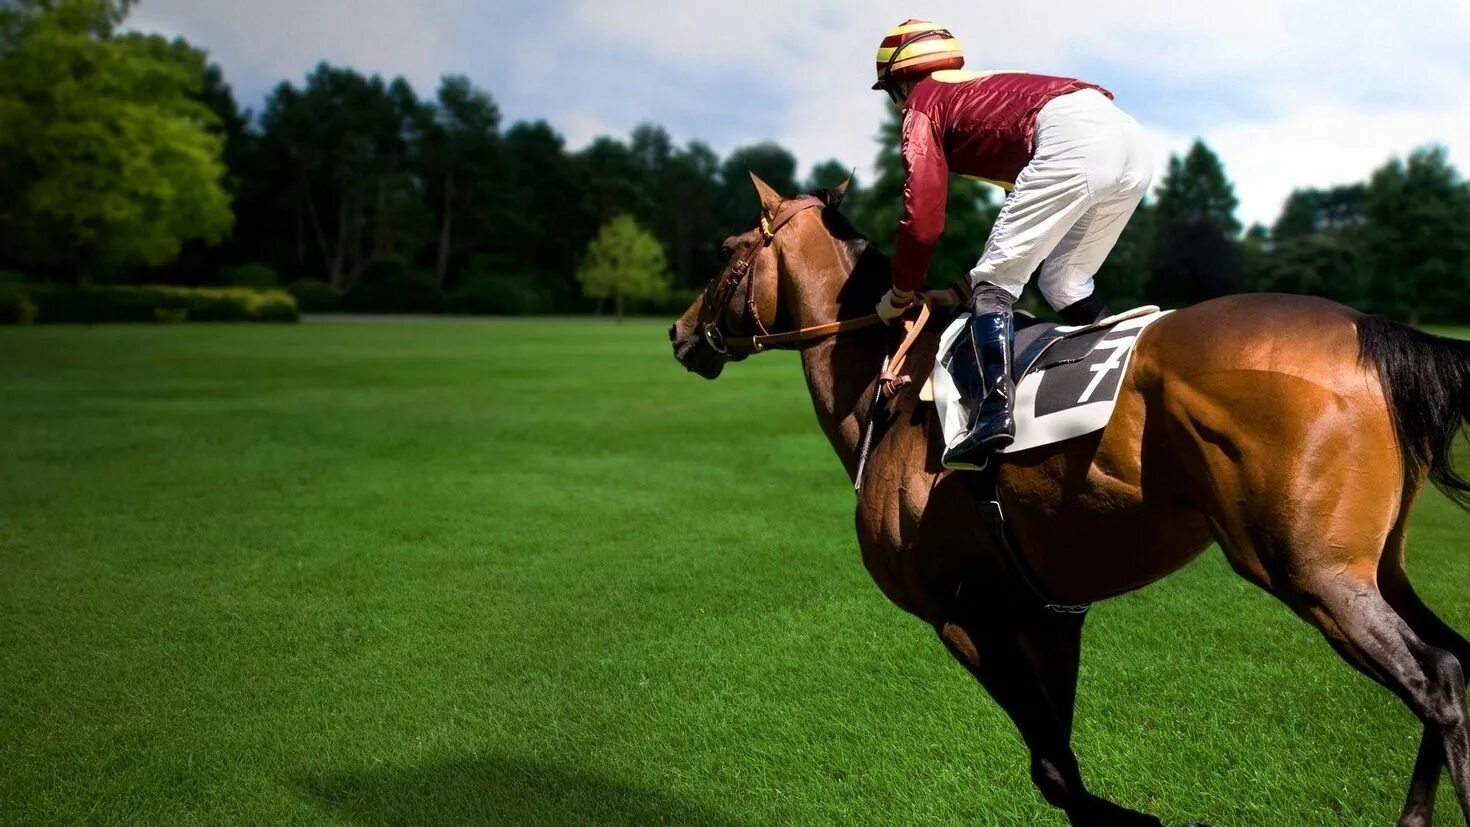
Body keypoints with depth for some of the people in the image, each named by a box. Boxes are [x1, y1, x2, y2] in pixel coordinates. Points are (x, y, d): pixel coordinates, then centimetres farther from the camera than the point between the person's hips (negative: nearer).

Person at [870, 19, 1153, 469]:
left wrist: (900, 295, 19)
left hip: (1072, 141, -8)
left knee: (992, 282, -2)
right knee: (1066, 287, 21)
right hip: (1133, 139, 8)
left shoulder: (925, 101, 16)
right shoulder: (986, 89, 38)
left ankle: (993, 412, -17)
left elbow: (923, 218, 6)